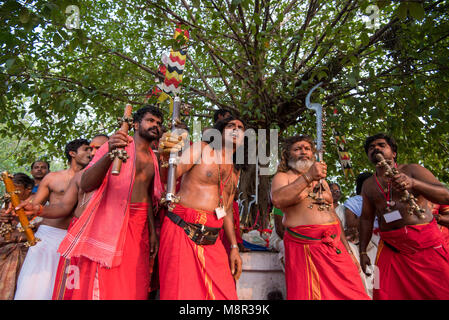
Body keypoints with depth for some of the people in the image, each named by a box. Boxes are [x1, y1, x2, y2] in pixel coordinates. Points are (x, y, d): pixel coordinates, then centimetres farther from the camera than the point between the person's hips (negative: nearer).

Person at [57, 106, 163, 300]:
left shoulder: (153, 158, 16)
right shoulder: (116, 144, -3)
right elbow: (85, 185, -15)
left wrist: (152, 232, 13)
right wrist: (110, 154, -31)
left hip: (140, 225, 6)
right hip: (110, 222, -5)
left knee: (134, 287, 8)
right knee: (104, 285, -4)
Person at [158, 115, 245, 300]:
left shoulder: (235, 171, 17)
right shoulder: (202, 149, 0)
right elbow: (168, 178, -10)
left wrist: (234, 247, 15)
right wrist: (166, 158, -32)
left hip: (212, 241, 6)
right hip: (182, 232, -5)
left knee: (225, 294, 6)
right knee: (182, 293, -4)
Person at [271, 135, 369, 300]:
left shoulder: (321, 180, 21)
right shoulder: (282, 177, 3)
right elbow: (277, 200, -20)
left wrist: (348, 251, 18)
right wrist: (308, 177, -25)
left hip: (334, 246, 5)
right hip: (304, 247, -5)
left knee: (352, 294, 2)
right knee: (308, 294, -4)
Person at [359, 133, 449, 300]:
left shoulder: (412, 170, 1)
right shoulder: (368, 185, 11)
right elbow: (366, 218, 15)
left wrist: (413, 183, -29)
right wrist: (363, 251, 10)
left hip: (427, 245, -2)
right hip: (391, 249, 3)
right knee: (385, 294, -1)